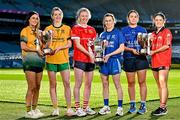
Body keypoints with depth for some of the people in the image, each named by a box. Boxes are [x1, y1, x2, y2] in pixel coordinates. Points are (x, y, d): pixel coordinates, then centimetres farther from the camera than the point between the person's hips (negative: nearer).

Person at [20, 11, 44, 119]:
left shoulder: (39, 32, 17)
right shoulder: (25, 31, -2)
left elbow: (42, 46, 13)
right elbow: (23, 46, -11)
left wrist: (39, 36, 0)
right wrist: (36, 50, -8)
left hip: (39, 61, 7)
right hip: (29, 61, -6)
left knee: (37, 87, 8)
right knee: (32, 87, -10)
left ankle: (35, 109, 17)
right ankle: (28, 111, -4)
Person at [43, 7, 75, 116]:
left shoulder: (67, 28, 8)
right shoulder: (48, 29, 8)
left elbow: (69, 44, 2)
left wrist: (60, 47, -15)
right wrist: (49, 37, -15)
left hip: (64, 59, 0)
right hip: (51, 59, 0)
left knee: (67, 84, -5)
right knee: (53, 85, 3)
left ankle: (69, 108, 0)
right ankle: (55, 109, 10)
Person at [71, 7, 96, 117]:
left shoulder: (92, 29, 16)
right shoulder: (75, 28, -1)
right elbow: (77, 45, -9)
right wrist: (89, 53, -15)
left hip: (90, 59, 6)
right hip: (80, 59, -5)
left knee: (88, 84, 8)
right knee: (78, 84, -4)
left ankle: (86, 107, 17)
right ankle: (78, 108, 0)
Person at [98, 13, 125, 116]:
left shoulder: (118, 33, 0)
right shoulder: (102, 35, 14)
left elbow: (121, 48, -7)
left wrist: (109, 55, -13)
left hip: (114, 60, -5)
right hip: (104, 61, 5)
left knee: (117, 84, -4)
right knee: (105, 84, 7)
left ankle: (120, 107, -1)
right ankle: (106, 106, 14)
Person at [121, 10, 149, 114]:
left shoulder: (142, 30, 10)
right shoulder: (124, 30, 7)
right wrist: (132, 50, -12)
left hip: (141, 58, 0)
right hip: (129, 59, 0)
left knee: (142, 82, -3)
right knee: (131, 82, 5)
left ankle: (143, 105, 2)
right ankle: (132, 104, 14)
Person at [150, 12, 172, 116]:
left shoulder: (167, 32, -1)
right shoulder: (153, 34, 19)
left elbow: (167, 46, -12)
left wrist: (154, 51, -12)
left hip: (164, 61, -7)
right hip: (155, 62, 7)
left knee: (163, 84, -12)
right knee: (159, 85, 7)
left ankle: (163, 107, -14)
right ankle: (164, 106, 11)